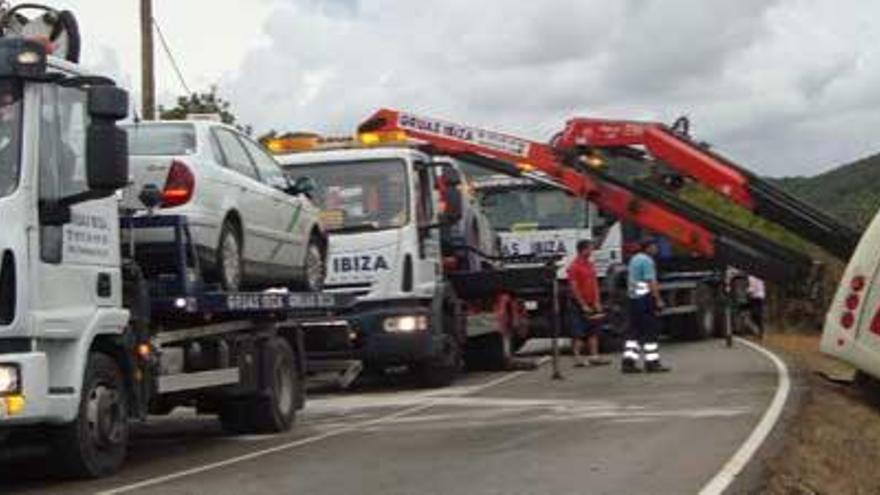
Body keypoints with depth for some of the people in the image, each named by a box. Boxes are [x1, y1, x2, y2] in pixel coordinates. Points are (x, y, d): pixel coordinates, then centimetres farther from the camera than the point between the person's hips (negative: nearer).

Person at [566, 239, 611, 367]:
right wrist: (583, 305, -17)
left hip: (591, 304, 8)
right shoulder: (574, 266, -12)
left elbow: (594, 284, 15)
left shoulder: (590, 264, 12)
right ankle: (577, 358, -1)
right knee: (579, 333, -4)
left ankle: (594, 356, 14)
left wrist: (597, 302, 6)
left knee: (593, 332, 9)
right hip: (579, 305, -8)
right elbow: (574, 288, -15)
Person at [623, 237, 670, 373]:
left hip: (634, 299, 9)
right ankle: (652, 362, -2)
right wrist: (658, 300, -18)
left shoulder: (634, 259, 16)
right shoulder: (647, 261, -13)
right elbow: (651, 282, -19)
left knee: (634, 331, 9)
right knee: (651, 331, -3)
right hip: (646, 298, -9)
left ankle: (628, 362, 5)